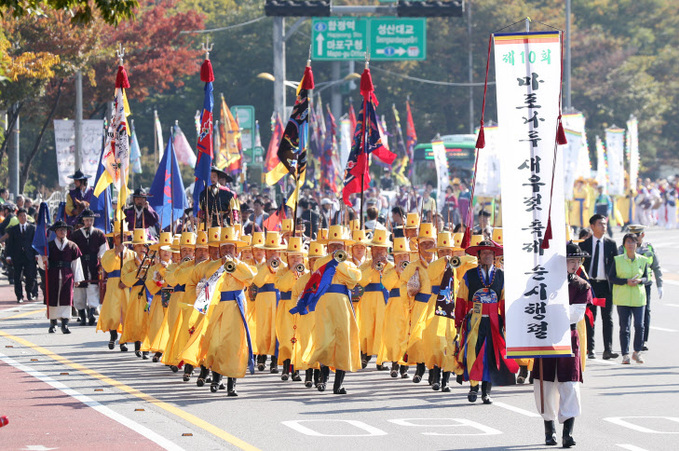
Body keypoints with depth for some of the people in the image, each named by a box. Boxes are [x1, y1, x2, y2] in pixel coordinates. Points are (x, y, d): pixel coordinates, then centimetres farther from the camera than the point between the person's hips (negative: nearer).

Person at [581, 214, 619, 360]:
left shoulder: (611, 244, 7)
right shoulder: (584, 244, 5)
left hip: (606, 285, 0)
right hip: (590, 284, 0)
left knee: (608, 318, -4)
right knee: (589, 318, 3)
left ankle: (608, 349, -6)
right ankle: (590, 349, 8)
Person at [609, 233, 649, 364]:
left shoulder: (643, 260, 6)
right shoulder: (617, 260, 1)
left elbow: (646, 278, 10)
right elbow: (611, 277, 0)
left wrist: (639, 281, -13)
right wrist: (626, 281, -14)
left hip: (638, 298, 1)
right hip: (622, 298, -1)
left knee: (639, 325, -6)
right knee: (624, 327, -2)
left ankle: (637, 352, 11)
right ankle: (625, 355, 4)